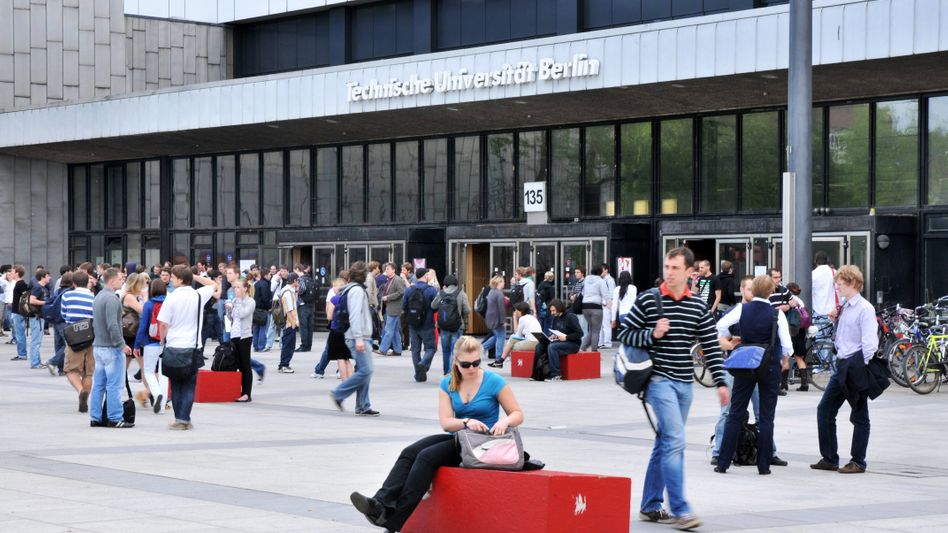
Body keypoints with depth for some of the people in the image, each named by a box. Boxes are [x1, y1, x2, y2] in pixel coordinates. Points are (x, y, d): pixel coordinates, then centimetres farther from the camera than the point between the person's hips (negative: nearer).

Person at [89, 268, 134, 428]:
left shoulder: (99, 297, 15)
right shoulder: (111, 298, -16)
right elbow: (112, 325, -23)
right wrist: (122, 345, -19)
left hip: (98, 346, 10)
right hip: (111, 348, -10)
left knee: (98, 384, 11)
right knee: (114, 384, -5)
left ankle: (96, 417, 14)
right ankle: (114, 418, -3)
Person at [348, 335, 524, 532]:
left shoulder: (494, 382, -7)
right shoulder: (448, 384, 4)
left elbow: (518, 414, -3)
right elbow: (446, 423, -3)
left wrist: (504, 422, -26)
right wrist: (466, 422, -24)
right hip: (457, 437, 6)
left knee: (427, 456, -28)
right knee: (409, 453, -22)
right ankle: (380, 503, -40)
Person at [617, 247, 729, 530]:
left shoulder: (698, 306, 6)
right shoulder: (648, 300, -4)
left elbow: (711, 346, 8)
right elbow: (624, 334, -1)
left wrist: (720, 382, 2)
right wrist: (652, 334, -16)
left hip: (684, 383, 5)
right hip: (659, 379, -5)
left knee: (665, 443, 12)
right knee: (675, 440, -16)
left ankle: (650, 506, 22)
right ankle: (680, 510, -15)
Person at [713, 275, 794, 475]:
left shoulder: (743, 309, -5)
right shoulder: (776, 314, -8)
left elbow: (720, 325, -15)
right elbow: (787, 345, -12)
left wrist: (727, 341, 4)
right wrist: (784, 361, 7)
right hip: (770, 367, -1)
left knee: (736, 413, 6)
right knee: (766, 416, 5)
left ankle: (723, 463, 5)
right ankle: (764, 465, 4)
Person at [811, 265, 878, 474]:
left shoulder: (865, 309, -12)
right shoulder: (843, 308, 13)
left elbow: (870, 343, -16)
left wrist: (861, 368, -16)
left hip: (856, 367, -9)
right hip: (842, 365, 9)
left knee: (859, 416, 2)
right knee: (824, 410, 6)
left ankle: (858, 462, 9)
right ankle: (829, 459, 12)